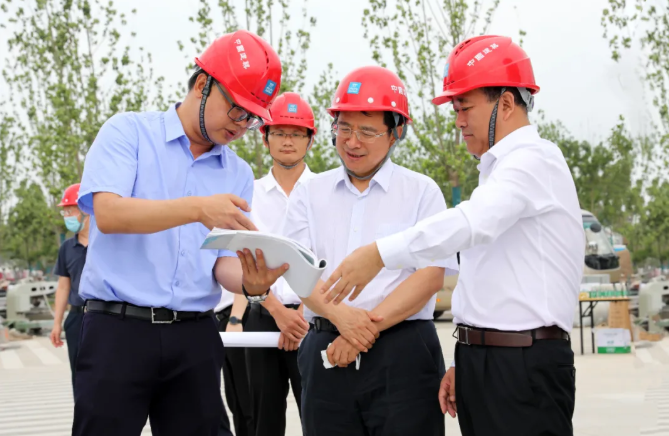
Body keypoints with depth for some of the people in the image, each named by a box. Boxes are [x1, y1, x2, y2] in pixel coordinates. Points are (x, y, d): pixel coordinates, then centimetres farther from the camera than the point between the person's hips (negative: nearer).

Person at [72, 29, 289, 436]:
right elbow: (108, 213, -15)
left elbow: (225, 264, 7)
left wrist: (251, 284, -18)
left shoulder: (240, 175, 12)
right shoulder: (129, 132, 1)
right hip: (120, 328, -4)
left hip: (196, 337, 4)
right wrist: (198, 209, -27)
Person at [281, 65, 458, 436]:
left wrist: (369, 326, -14)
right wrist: (340, 315, -17)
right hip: (325, 353, 2)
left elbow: (431, 276, -4)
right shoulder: (309, 193, 12)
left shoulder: (422, 192, 6)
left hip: (403, 354, -2)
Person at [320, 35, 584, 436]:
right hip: (485, 359, 9)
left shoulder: (535, 160, -10)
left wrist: (380, 253, -29)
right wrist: (466, 364, 20)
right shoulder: (501, 169, 21)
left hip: (525, 369, -9)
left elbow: (472, 222, -28)